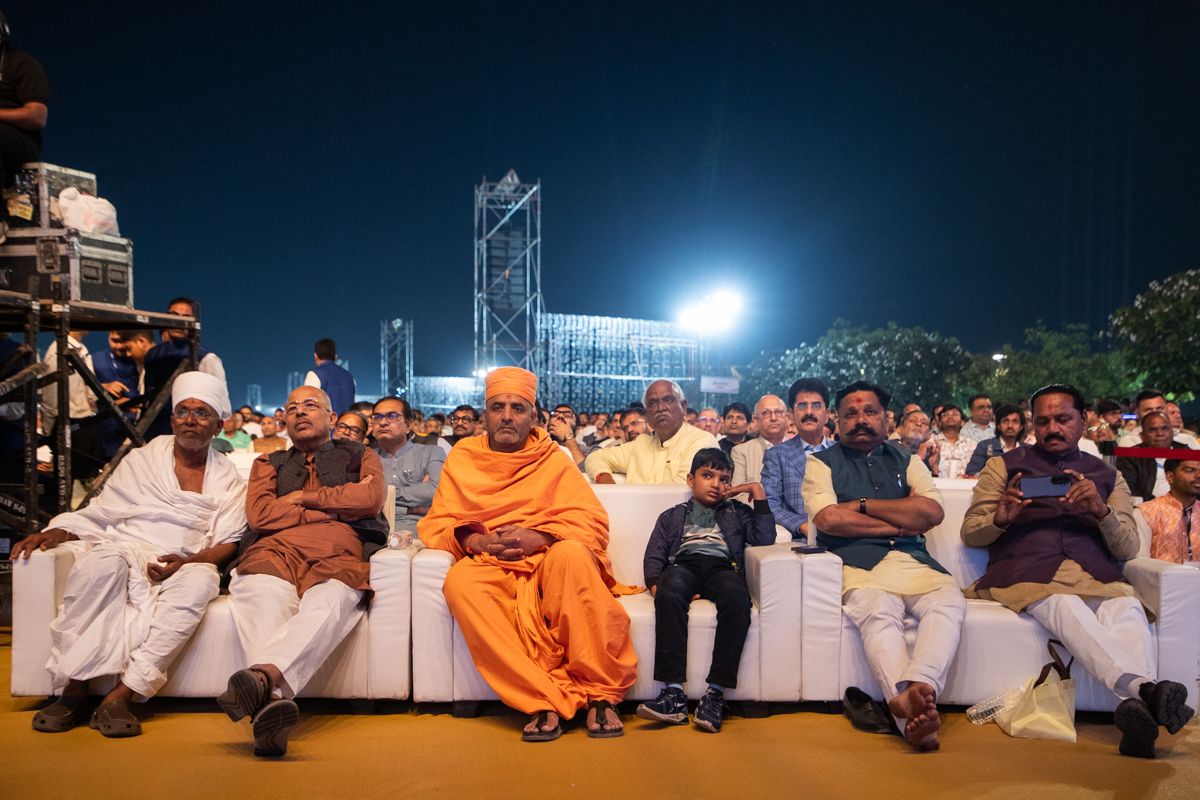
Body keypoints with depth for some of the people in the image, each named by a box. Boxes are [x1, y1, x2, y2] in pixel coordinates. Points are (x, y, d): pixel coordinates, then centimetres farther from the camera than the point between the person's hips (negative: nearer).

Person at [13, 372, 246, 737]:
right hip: (125, 553, 1)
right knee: (101, 564, -35)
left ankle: (121, 696, -39)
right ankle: (73, 689, -30)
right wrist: (56, 532, -5)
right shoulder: (141, 460, 17)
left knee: (202, 580, -36)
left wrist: (186, 563, -14)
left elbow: (227, 543, 6)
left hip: (182, 569, 0)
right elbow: (99, 513, 15)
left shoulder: (228, 480, 15)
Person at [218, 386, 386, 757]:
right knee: (265, 601, -38)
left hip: (338, 553, -1)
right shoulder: (269, 463, 35)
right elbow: (260, 514, 12)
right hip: (276, 548, 2)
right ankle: (273, 700, -59)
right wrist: (338, 507, 7)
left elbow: (371, 498, 5)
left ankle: (264, 675, -63)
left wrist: (303, 497, 9)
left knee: (328, 602, -40)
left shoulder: (360, 457, 30)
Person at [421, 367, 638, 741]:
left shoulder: (553, 461, 12)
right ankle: (544, 700, -34)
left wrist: (539, 537, -17)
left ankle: (600, 694, -26)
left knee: (571, 553, -35)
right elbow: (435, 525, 11)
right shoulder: (462, 458, 16)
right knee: (460, 580, -33)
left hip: (547, 561, -1)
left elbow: (593, 524, 1)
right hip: (490, 567, 1)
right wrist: (471, 540, -11)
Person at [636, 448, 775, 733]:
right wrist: (656, 586, -3)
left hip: (723, 566, 0)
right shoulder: (672, 516, 31)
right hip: (683, 564, 0)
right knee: (669, 596, -37)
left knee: (736, 599, -37)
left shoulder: (738, 512, 31)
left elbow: (764, 539, 12)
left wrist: (759, 494, 14)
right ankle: (674, 693, -39)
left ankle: (716, 693, -37)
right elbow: (653, 556, 18)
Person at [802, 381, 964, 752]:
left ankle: (917, 688, -47)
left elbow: (933, 512, 5)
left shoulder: (906, 461, 25)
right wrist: (898, 524, 1)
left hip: (913, 561, 3)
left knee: (949, 600, -29)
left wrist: (862, 505, 2)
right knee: (878, 611, -35)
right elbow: (828, 519, -4)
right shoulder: (822, 463, 16)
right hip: (857, 563, -3)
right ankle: (913, 714, -46)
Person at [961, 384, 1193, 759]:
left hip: (1092, 573, 2)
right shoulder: (1005, 466, 20)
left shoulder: (1107, 476, 25)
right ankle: (1146, 689, -53)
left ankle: (1139, 704, -52)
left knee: (1128, 608, -33)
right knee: (1066, 607, -37)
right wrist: (1000, 519, -10)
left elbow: (1128, 549, 14)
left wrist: (1102, 511, -7)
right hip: (1025, 571, -2)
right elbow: (969, 533, 13)